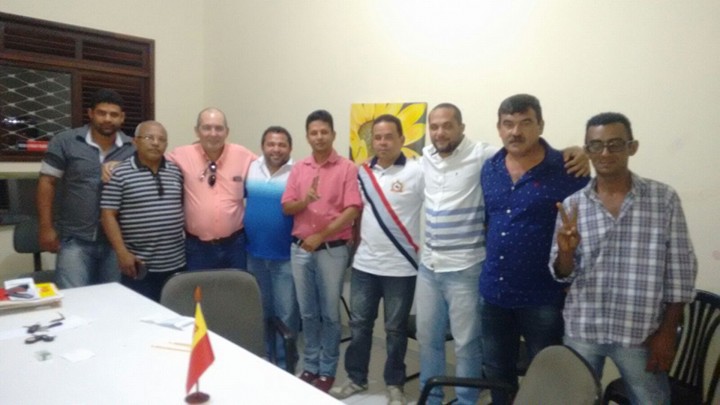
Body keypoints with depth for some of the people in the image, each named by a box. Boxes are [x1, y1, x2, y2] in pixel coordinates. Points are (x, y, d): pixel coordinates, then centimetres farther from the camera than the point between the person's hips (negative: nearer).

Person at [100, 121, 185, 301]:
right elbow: (108, 215, -6)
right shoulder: (120, 174, -5)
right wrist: (122, 252, -12)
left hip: (176, 264, 4)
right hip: (140, 265, -4)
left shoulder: (176, 172, 8)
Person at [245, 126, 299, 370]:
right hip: (254, 253, 4)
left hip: (286, 256, -4)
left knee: (286, 312, 5)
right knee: (259, 311, 18)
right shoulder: (250, 169, 4)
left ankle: (284, 364, 22)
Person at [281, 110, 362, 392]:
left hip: (333, 250, -4)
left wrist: (321, 235, -14)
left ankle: (327, 370, 21)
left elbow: (352, 210, -11)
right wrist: (305, 200, -16)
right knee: (308, 312, 13)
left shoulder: (347, 168, -4)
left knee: (330, 313, 7)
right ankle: (310, 366, 27)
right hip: (300, 249, 4)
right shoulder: (298, 169, 9)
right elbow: (286, 208, 5)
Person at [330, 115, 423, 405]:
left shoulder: (417, 172, -11)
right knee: (359, 324, 13)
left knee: (395, 329, 10)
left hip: (401, 266, -4)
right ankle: (356, 378, 31)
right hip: (364, 263, 5)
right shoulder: (363, 172, 7)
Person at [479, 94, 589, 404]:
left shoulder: (568, 170, -12)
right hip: (494, 292, 5)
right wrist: (489, 267, 11)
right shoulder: (489, 169, 4)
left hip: (543, 296, -4)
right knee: (496, 372, 20)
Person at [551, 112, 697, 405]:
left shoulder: (664, 199, -4)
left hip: (641, 334, -1)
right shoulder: (572, 205, -1)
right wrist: (565, 251, -20)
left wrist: (667, 332, -5)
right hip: (581, 331, 2)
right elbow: (563, 275, 1)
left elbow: (680, 270, -2)